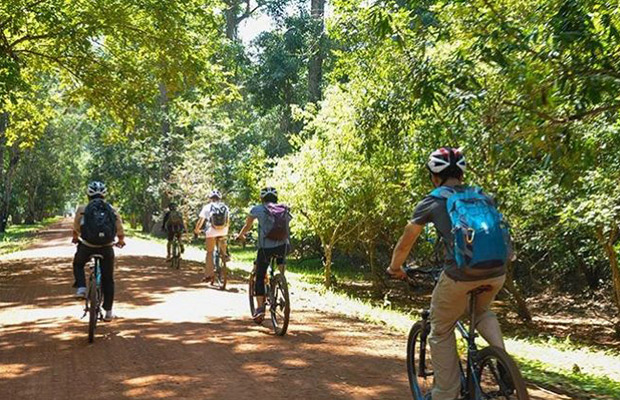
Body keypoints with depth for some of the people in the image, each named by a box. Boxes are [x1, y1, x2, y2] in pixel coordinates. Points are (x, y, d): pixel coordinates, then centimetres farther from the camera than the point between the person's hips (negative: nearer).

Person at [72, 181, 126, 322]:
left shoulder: (82, 209, 2)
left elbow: (76, 229, 14)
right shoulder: (112, 210, 4)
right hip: (106, 248, 1)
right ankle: (108, 312, 17)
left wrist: (75, 238, 36)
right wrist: (121, 241, 31)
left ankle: (81, 288, 10)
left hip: (87, 247, -1)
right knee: (108, 279, 15)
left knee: (78, 264, 32)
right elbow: (120, 230, 10)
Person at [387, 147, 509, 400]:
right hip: (496, 273, 4)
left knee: (441, 333, 19)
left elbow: (405, 244, 19)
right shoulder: (482, 196, 21)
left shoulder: (433, 201, 11)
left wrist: (394, 269, 37)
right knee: (481, 311, 35)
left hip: (460, 276, -4)